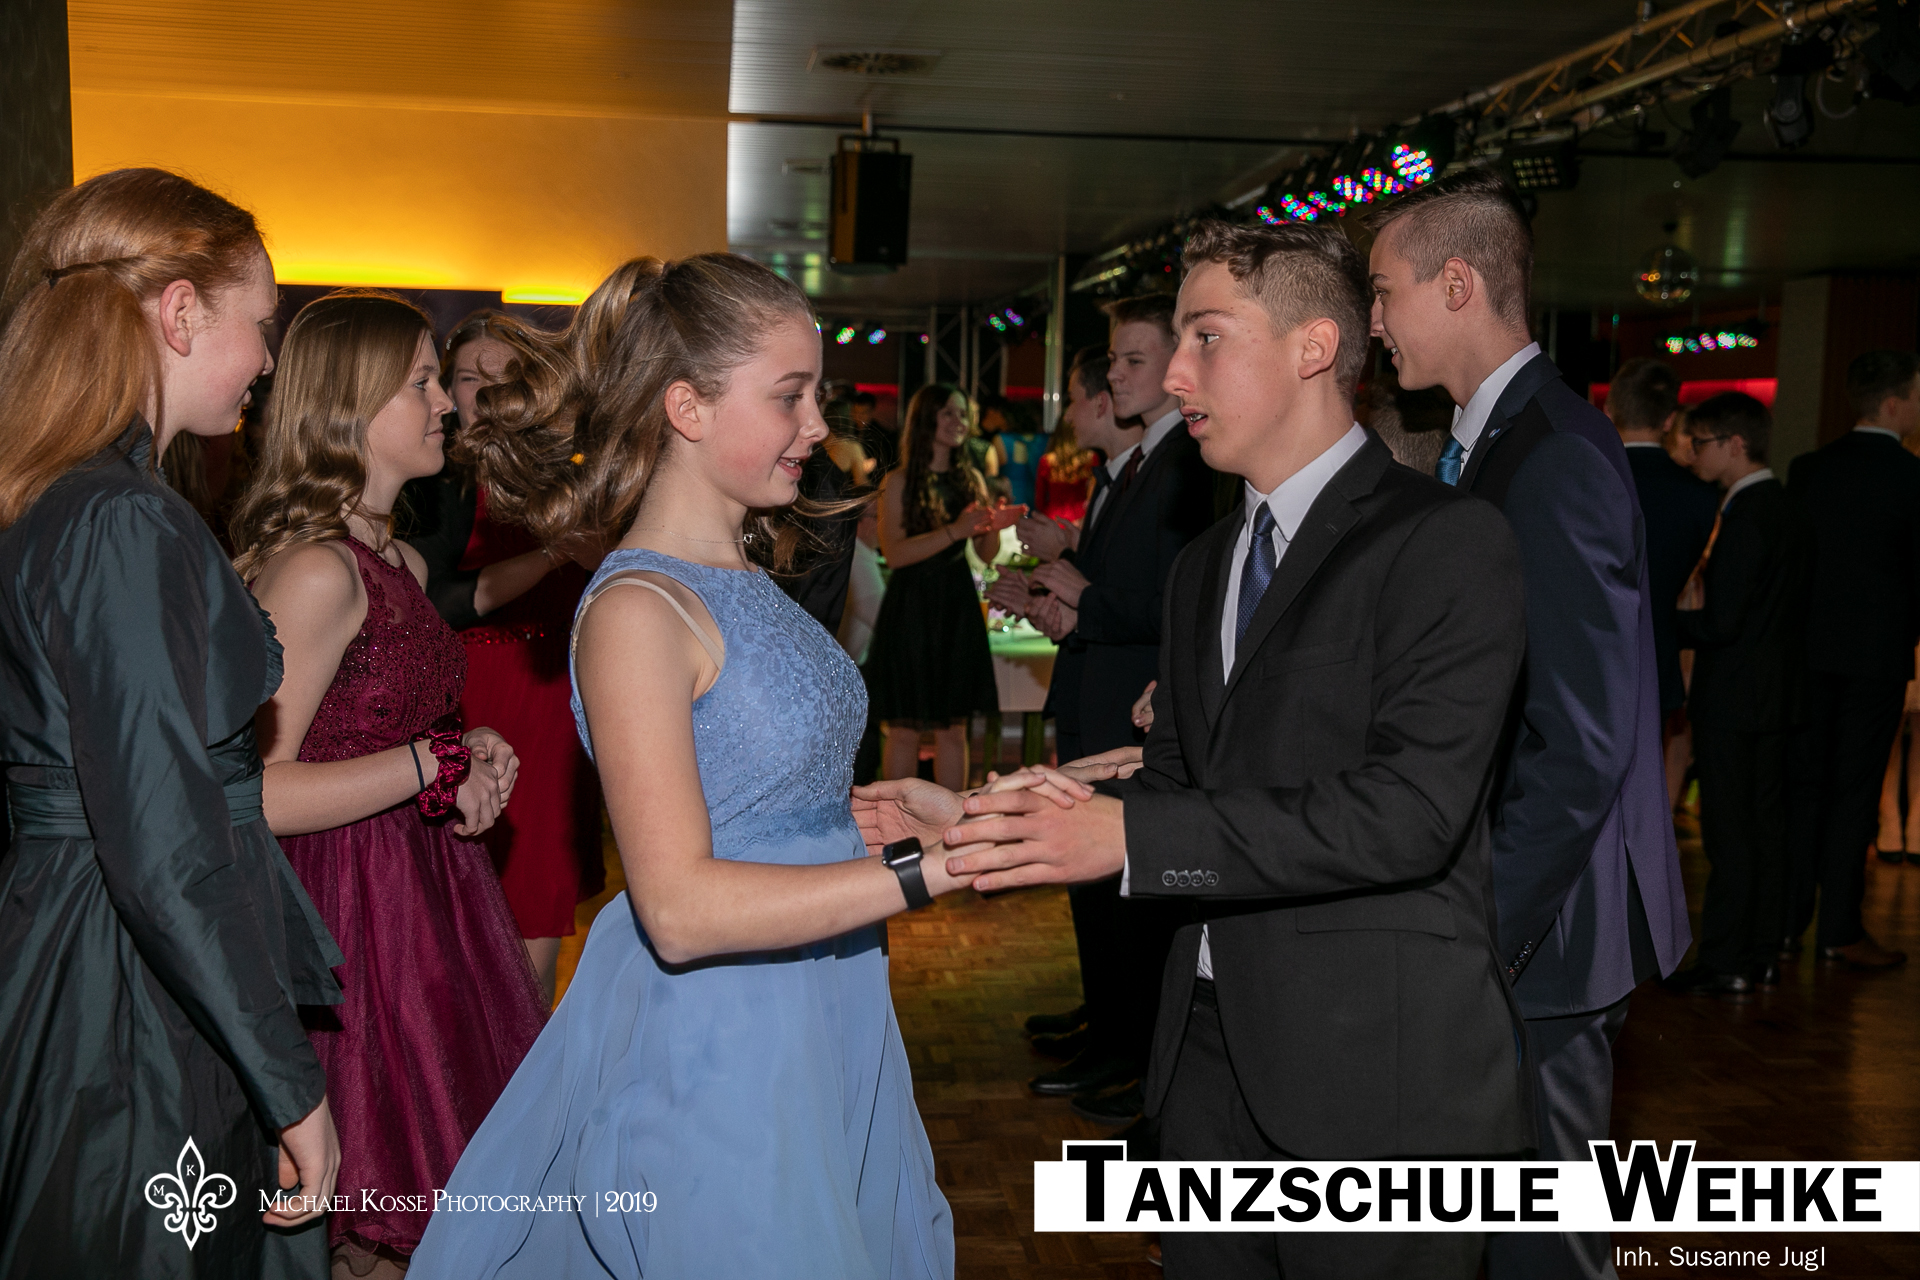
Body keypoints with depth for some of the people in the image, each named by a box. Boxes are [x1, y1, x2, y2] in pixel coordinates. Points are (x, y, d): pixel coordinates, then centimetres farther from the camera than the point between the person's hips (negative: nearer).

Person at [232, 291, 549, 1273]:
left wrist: (470, 758, 4)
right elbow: (254, 793, -23)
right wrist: (437, 764, -17)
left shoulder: (401, 560, 12)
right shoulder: (315, 569, -17)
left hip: (426, 886, 9)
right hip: (353, 906, -9)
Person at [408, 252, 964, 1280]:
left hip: (821, 1026, 9)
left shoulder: (745, 579, 8)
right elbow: (682, 908, -25)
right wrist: (932, 870, -26)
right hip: (715, 1053, -9)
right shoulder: (637, 611, -19)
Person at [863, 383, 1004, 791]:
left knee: (953, 729, 7)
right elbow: (894, 553, -16)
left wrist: (993, 527, -10)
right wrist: (953, 531, -23)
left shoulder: (971, 479, 9)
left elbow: (986, 553, 11)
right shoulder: (899, 482, -5)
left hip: (957, 606, 4)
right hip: (910, 608, -4)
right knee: (904, 729, 1)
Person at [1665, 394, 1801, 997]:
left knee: (1728, 832, -4)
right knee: (1766, 823, 12)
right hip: (1775, 695, 9)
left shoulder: (1745, 516, -18)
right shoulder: (1781, 505, 10)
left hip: (1731, 697, -9)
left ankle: (1724, 963, 2)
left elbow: (1720, 623, -20)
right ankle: (1763, 953, 19)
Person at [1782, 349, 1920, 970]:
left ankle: (1786, 920, 13)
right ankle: (1839, 929, 5)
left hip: (1813, 649, 5)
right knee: (1854, 790, 1)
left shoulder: (1808, 468, 3)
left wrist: (1801, 634, 15)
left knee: (1804, 784, 10)